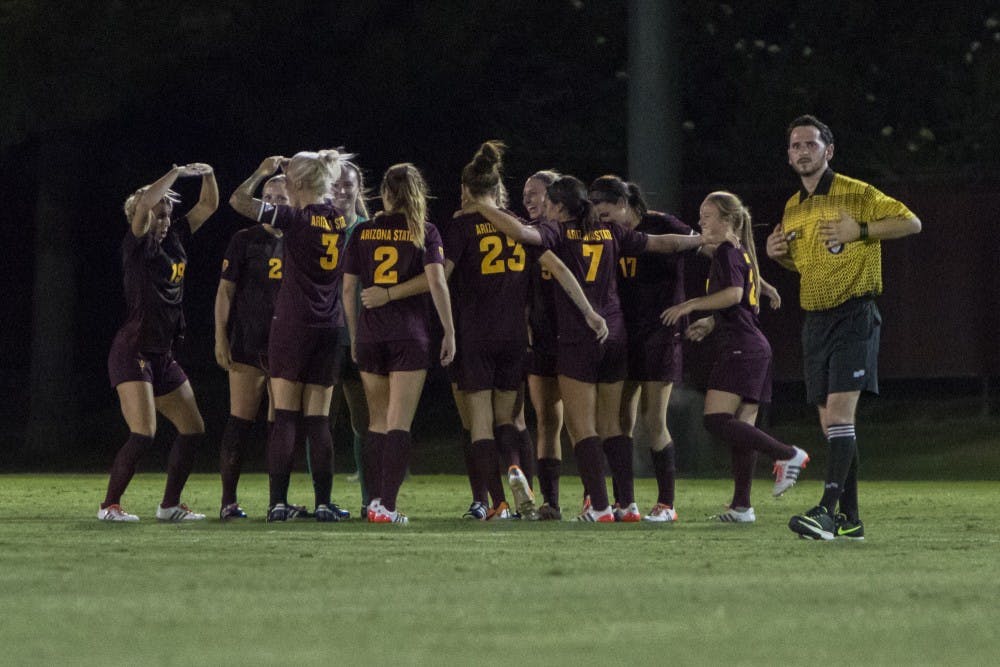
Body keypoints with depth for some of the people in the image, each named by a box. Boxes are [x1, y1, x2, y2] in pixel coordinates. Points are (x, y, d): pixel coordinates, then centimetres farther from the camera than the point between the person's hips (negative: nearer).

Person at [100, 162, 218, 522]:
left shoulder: (174, 240, 10)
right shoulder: (137, 246, -9)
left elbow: (209, 205, 14)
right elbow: (144, 202, -26)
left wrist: (208, 175, -4)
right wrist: (178, 172, -20)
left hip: (163, 355, 8)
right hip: (133, 352, -8)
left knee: (193, 430, 9)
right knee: (143, 434, -18)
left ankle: (170, 504, 18)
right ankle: (109, 505, -8)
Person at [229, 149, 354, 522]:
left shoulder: (296, 218, -10)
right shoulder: (343, 221, 5)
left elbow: (238, 201, -10)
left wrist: (262, 172, 4)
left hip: (293, 324, -4)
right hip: (330, 327, 4)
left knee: (285, 417, -2)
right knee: (319, 421, 7)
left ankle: (278, 502, -6)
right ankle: (324, 503, 2)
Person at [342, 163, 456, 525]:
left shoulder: (362, 232, 6)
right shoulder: (424, 232, -1)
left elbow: (349, 288, 6)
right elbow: (436, 282, -11)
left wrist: (354, 336, 15)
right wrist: (449, 331, -6)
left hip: (370, 335, 3)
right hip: (410, 337, -3)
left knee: (377, 422, 14)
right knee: (399, 424, -4)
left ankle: (374, 501, 13)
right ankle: (387, 504, -13)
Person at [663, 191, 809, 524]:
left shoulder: (726, 252, -8)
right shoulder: (743, 253, 21)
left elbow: (734, 294, -23)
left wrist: (691, 305, -19)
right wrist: (708, 325, 29)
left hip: (740, 348, -10)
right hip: (756, 347, 10)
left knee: (716, 420, -16)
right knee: (741, 427, 7)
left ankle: (788, 454, -17)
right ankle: (742, 506, 5)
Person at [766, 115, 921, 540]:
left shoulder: (855, 194, -7)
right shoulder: (792, 208, 14)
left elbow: (910, 222, -11)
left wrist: (860, 230, -21)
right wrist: (778, 254, 7)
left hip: (854, 316, -7)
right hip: (815, 321, 7)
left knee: (839, 414, -18)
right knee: (831, 423, 7)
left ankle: (827, 511, -26)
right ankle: (849, 519, 11)